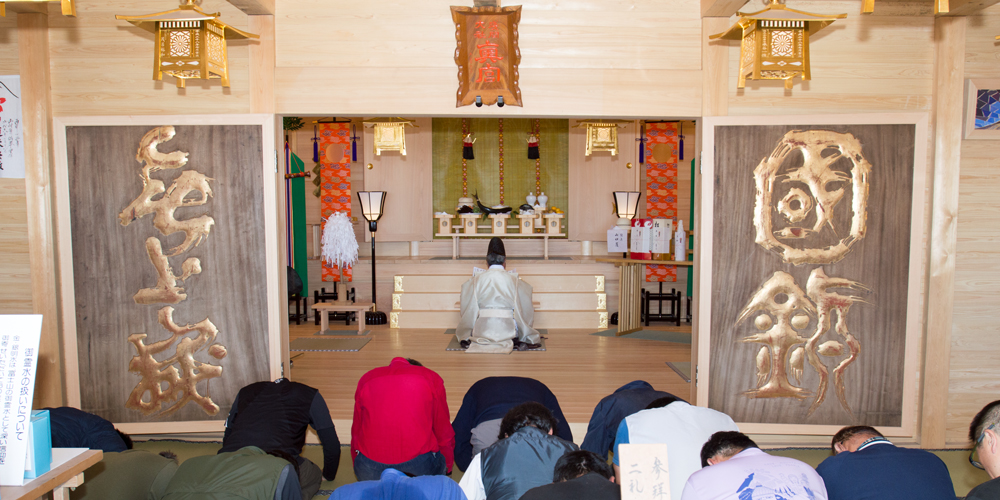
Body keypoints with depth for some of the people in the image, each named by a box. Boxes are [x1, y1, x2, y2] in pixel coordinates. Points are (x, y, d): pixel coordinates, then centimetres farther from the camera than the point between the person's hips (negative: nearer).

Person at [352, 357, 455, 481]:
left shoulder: (366, 379, 21)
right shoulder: (431, 378, 15)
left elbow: (356, 430, 24)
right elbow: (443, 430, 18)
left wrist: (358, 471, 35)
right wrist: (447, 466, 32)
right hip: (419, 461, -2)